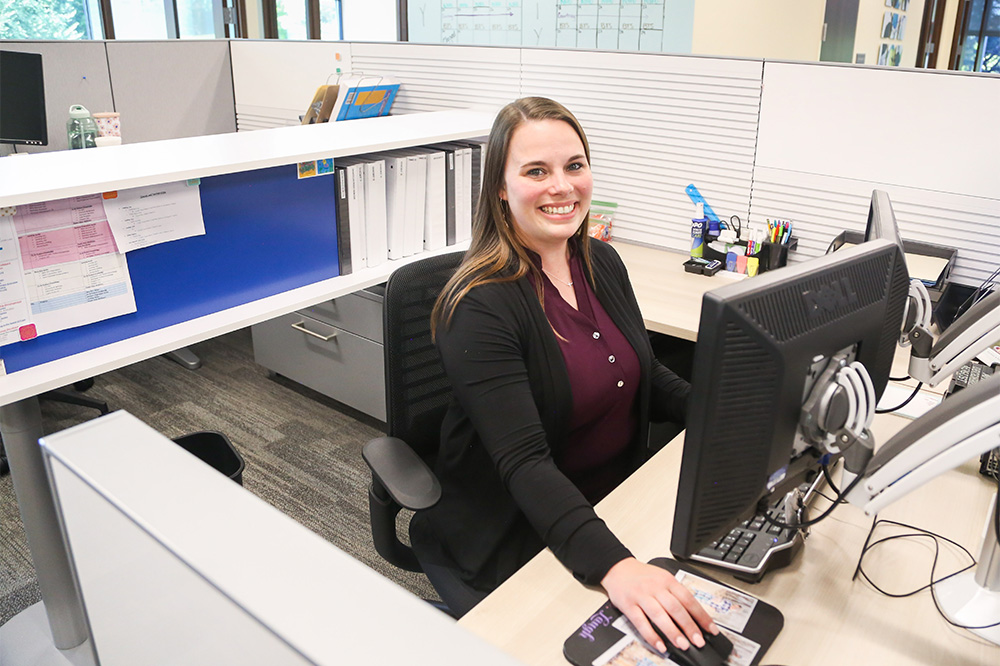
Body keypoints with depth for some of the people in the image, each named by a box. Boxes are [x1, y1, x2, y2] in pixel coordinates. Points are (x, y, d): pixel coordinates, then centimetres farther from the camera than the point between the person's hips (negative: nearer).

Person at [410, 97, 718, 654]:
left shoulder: (603, 263, 2)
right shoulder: (478, 308, -21)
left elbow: (647, 377, 14)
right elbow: (524, 461, -28)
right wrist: (612, 565, -41)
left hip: (619, 499, 7)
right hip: (515, 535, -6)